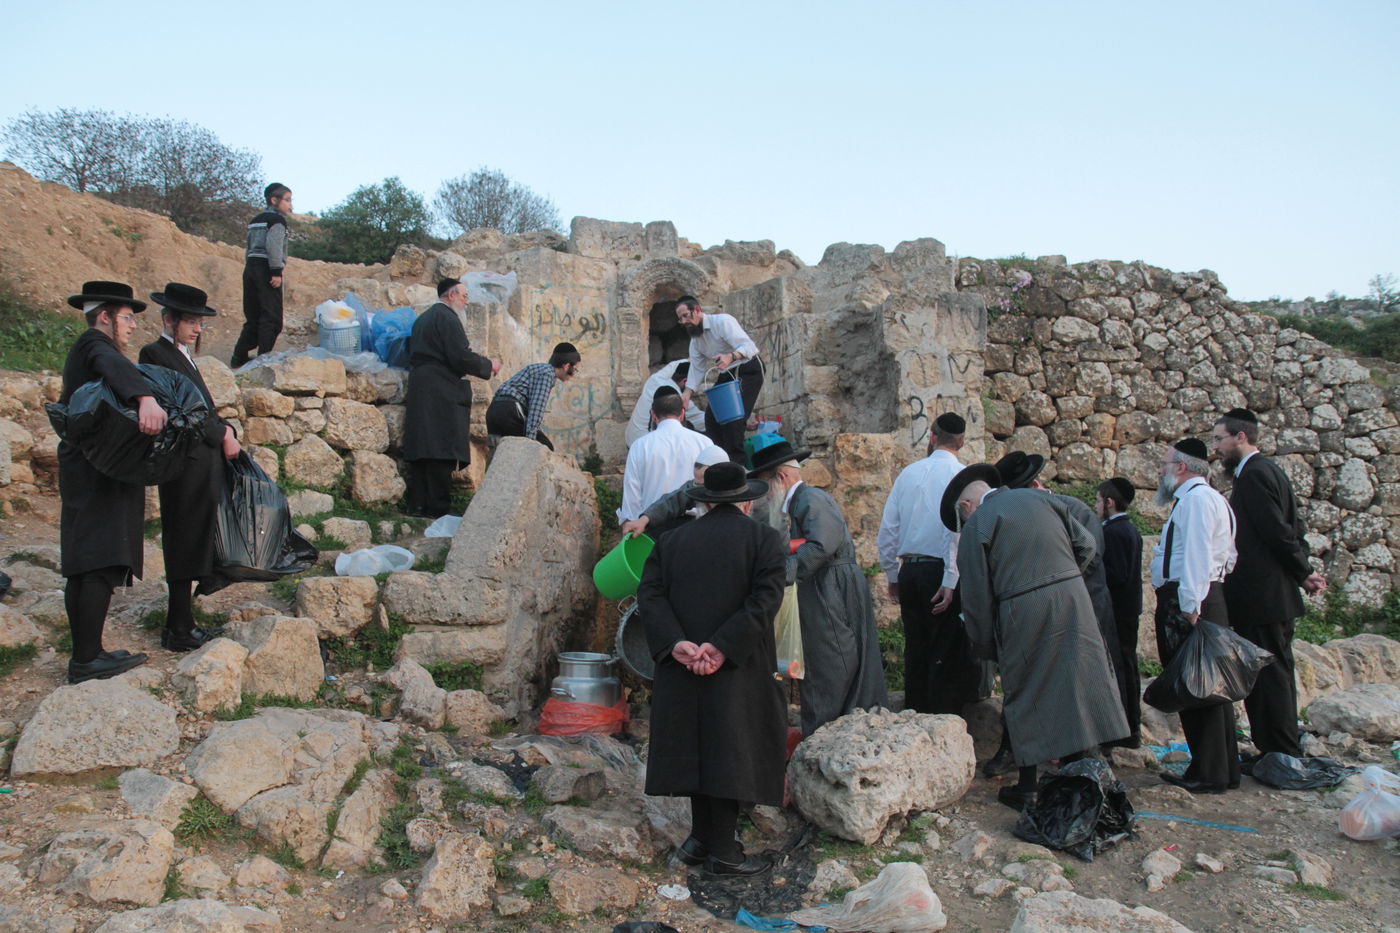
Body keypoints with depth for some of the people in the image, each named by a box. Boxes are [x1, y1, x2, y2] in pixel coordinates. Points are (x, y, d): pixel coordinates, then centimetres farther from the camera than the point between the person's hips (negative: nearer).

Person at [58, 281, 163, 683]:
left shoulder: (81, 349, 20)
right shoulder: (94, 343, -10)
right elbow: (113, 365, -34)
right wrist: (145, 398, -52)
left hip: (80, 469, 11)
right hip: (101, 473, -11)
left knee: (81, 566, 11)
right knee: (104, 563, -11)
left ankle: (83, 655, 18)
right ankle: (87, 659, -9)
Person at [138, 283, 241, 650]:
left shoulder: (183, 355, 17)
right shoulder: (155, 354, -11)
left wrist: (225, 431, 0)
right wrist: (222, 435, -9)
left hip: (204, 459, 9)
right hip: (186, 464, -9)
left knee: (191, 545, 14)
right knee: (184, 542, -3)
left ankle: (179, 625, 23)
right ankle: (180, 631, 5)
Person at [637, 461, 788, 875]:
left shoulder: (673, 540, 8)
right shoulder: (763, 538, -2)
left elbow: (649, 593, -2)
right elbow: (765, 598, -15)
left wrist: (675, 643, -12)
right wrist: (724, 646, -18)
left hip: (683, 667, 4)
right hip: (738, 669, -4)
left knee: (698, 747, 14)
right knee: (730, 750, 4)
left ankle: (702, 839, 24)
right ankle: (722, 851, 9)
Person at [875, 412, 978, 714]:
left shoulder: (908, 473, 9)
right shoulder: (960, 474, -5)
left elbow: (888, 529, 10)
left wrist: (892, 575, 18)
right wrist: (950, 581, -17)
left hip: (909, 571, 5)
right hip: (940, 572, -5)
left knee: (915, 651, 13)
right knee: (948, 654, 1)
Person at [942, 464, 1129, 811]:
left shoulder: (975, 526, 0)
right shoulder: (1039, 498, 12)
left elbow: (977, 596, -1)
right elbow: (1086, 544, 11)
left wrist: (984, 648, 9)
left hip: (1024, 613, -4)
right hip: (1073, 601, 4)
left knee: (1025, 695, 8)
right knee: (1075, 685, 12)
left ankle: (1027, 788, 15)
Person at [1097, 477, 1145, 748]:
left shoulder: (1112, 532, -17)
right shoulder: (1131, 530, 13)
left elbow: (1116, 575, -22)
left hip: (1116, 611, -10)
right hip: (1131, 608, 10)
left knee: (1117, 668, -5)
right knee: (1128, 667, 14)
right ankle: (1133, 728, 21)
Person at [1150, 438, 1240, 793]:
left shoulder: (1196, 499, -11)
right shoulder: (1200, 498, 21)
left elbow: (1196, 555, -21)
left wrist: (1190, 608, -24)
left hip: (1190, 601, -11)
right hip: (1195, 600, 11)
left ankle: (1208, 774, 2)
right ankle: (1224, 768, 24)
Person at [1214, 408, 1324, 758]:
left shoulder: (1253, 474, -15)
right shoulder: (1267, 470, 16)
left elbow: (1279, 532, -19)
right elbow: (1293, 529, 18)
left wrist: (1303, 573, -6)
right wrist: (1304, 571, 9)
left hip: (1261, 598, -10)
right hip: (1276, 596, 10)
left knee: (1267, 675, -4)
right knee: (1276, 673, 15)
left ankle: (1282, 755, 2)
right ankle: (1284, 753, 24)